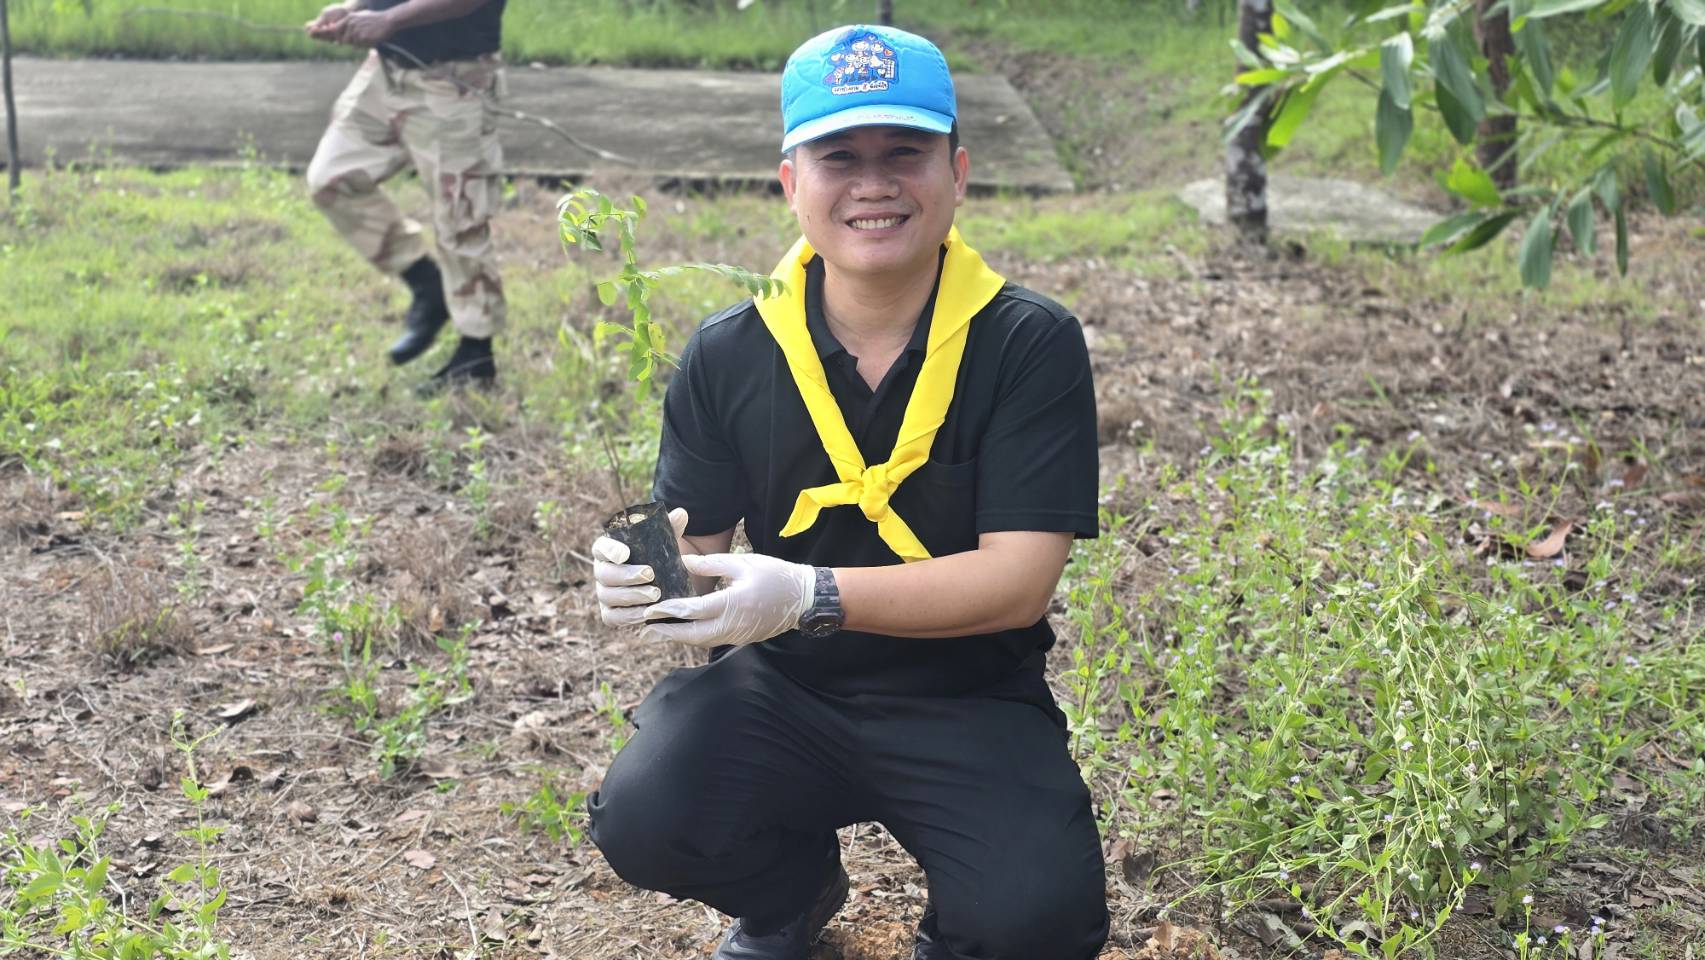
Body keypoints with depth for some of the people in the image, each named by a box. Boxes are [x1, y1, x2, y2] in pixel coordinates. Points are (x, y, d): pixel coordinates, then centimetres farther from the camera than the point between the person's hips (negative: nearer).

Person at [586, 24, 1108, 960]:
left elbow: (1019, 578, -17)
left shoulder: (1030, 345, -11)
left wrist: (807, 595, -30)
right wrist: (650, 576, -26)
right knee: (643, 820, -25)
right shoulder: (727, 355, -3)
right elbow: (696, 552, 1)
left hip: (970, 706, -2)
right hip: (783, 689, 2)